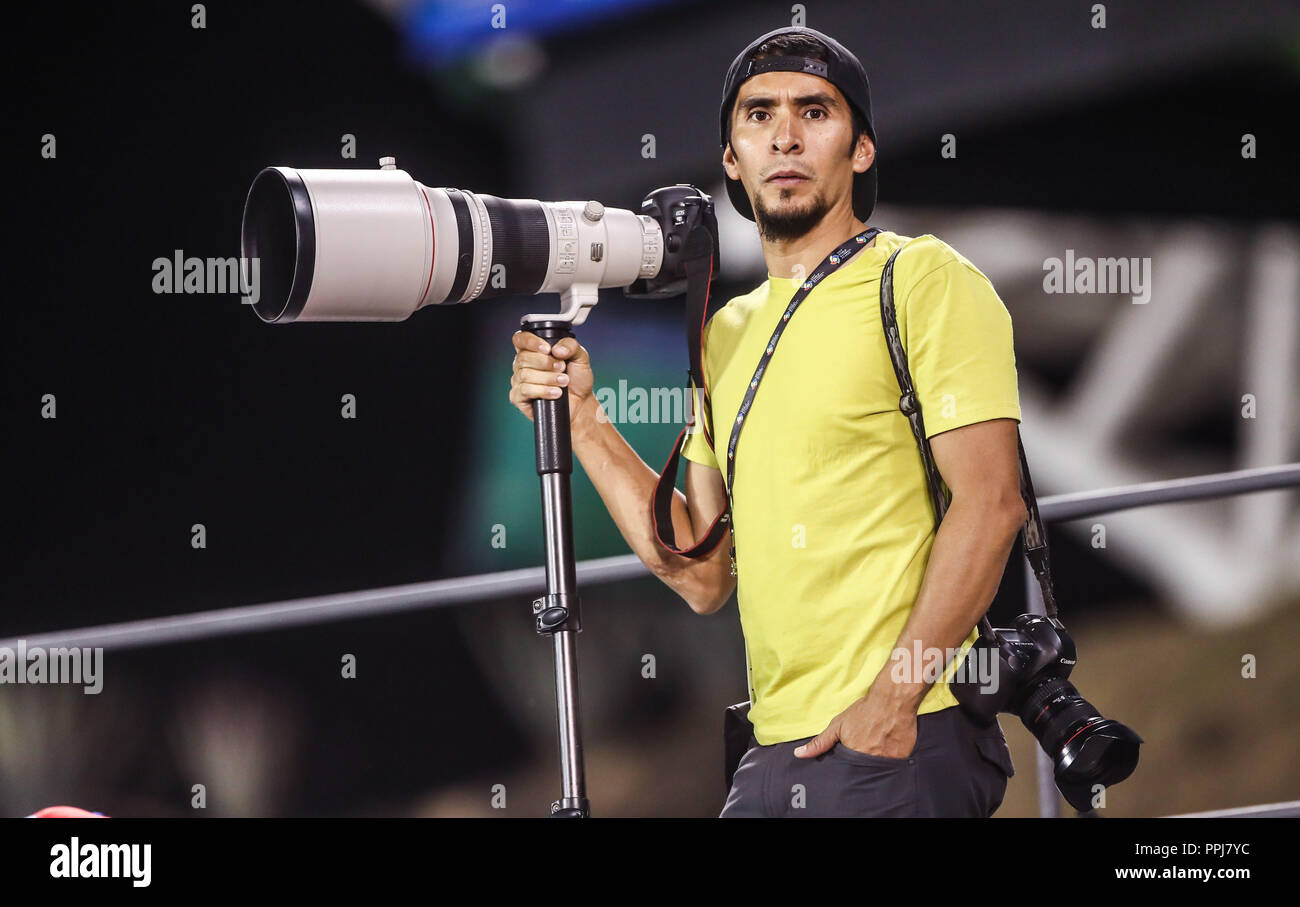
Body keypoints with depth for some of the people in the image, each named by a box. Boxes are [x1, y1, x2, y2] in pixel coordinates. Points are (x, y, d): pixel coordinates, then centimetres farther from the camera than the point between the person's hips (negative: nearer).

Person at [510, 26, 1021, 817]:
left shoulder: (921, 279, -2)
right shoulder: (726, 333, 18)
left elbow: (991, 504, -12)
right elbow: (705, 577, 15)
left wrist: (894, 699, -19)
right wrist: (584, 423, 9)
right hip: (775, 753, 6)